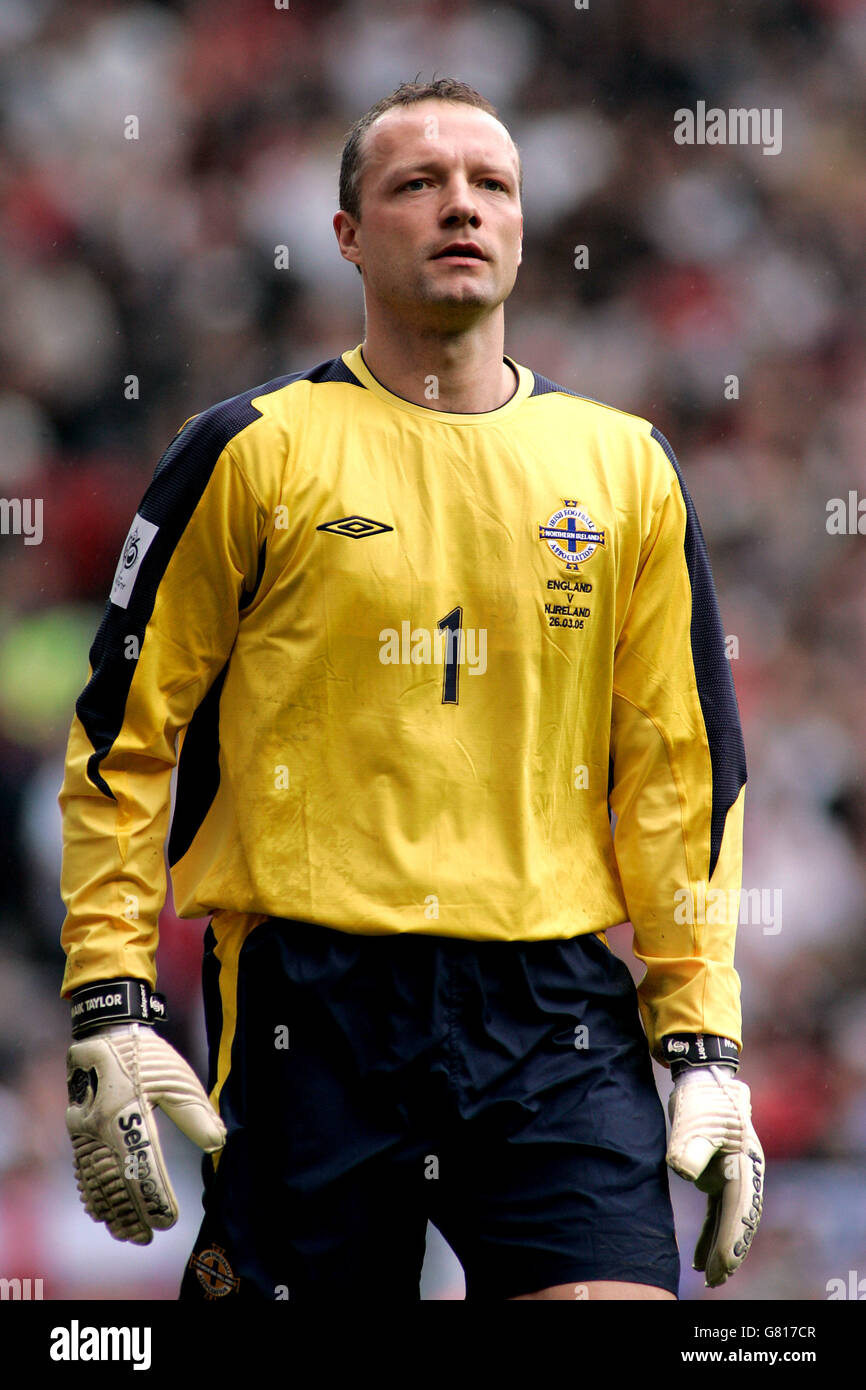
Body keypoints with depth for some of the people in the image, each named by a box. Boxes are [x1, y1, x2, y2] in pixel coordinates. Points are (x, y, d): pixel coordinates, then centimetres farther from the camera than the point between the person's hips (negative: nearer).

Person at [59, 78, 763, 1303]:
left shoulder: (624, 468, 11)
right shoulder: (253, 453, 3)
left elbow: (684, 766, 13)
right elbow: (125, 737, 4)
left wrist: (704, 1045, 7)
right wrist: (109, 1008, -3)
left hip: (561, 1020, 2)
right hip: (312, 1016, -2)